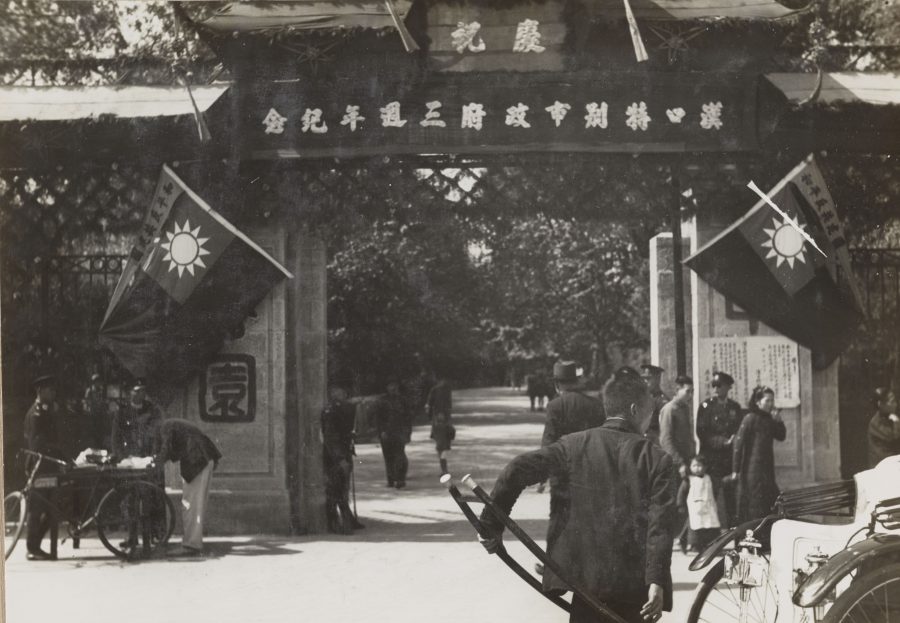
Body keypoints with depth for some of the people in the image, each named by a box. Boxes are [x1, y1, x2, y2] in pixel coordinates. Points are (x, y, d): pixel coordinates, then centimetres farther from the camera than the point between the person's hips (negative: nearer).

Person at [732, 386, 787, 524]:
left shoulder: (769, 419, 12)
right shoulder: (751, 418, -10)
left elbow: (781, 436, 14)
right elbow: (739, 443, -13)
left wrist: (778, 421, -5)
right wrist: (736, 470, -15)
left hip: (767, 468, 8)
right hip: (752, 469, -8)